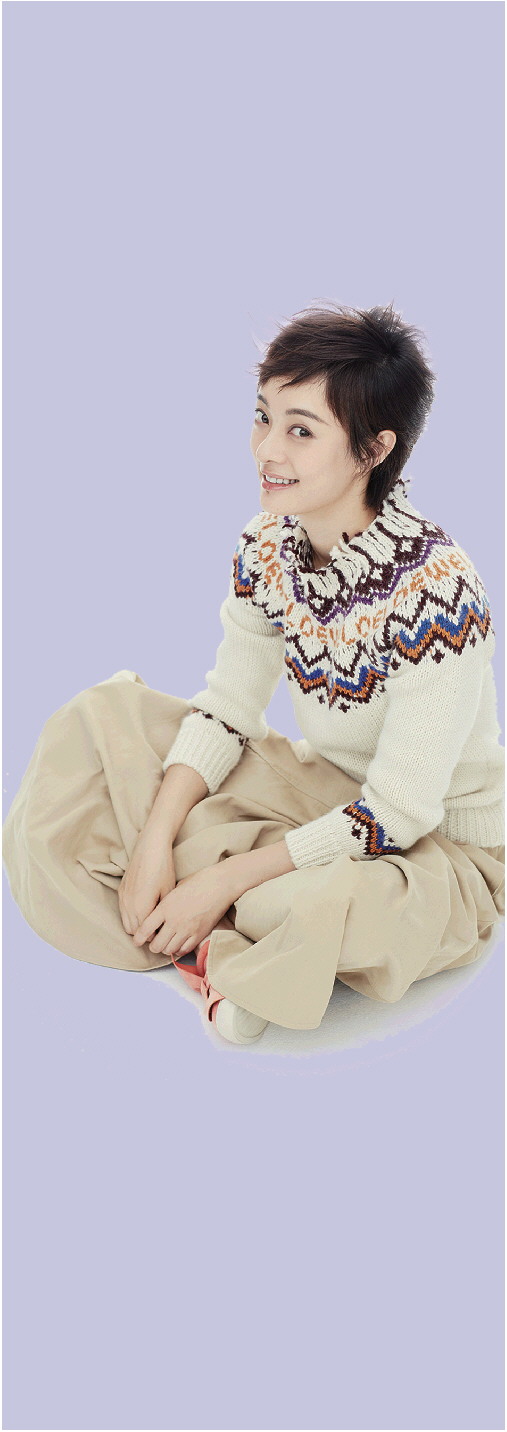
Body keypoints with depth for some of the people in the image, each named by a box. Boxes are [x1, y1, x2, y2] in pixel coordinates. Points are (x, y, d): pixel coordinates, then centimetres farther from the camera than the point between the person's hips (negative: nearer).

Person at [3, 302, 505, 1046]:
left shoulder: (437, 591, -29)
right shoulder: (268, 545, -8)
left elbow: (397, 811, -27)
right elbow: (227, 708, -3)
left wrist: (221, 880, -26)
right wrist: (155, 839, -18)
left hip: (443, 844, -7)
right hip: (326, 790, 7)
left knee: (316, 905, -41)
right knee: (107, 712, -3)